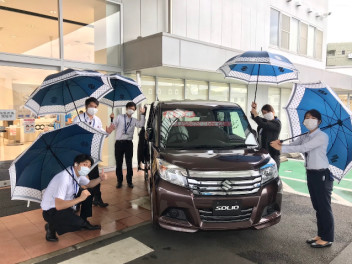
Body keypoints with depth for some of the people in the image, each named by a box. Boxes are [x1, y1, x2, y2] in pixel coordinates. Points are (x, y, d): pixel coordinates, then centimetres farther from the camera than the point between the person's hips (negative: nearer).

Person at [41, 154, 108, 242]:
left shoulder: (78, 173, -6)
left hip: (65, 204, 9)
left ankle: (83, 223, 13)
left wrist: (100, 179, -7)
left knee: (89, 193, 1)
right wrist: (80, 198, -38)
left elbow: (89, 184, 14)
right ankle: (52, 227, -1)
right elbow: (58, 205, -37)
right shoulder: (64, 178, -32)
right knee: (78, 222, -27)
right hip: (50, 211, -9)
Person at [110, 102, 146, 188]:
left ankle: (129, 181, 17)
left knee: (129, 163, 5)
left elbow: (141, 125, -5)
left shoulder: (134, 120, 12)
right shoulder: (119, 117, 6)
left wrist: (142, 114, -14)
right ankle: (119, 181, 17)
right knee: (119, 163, 5)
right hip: (119, 143, -1)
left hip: (128, 143, 2)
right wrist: (112, 119, -16)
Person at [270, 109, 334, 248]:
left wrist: (281, 148, -26)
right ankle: (321, 234, 26)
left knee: (324, 207, 1)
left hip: (322, 175, -8)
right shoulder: (304, 137, 11)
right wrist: (281, 145, -21)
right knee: (317, 207, 15)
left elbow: (302, 148, -24)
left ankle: (327, 238, 12)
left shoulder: (322, 136, -14)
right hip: (311, 174, 8)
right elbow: (293, 145, 1)